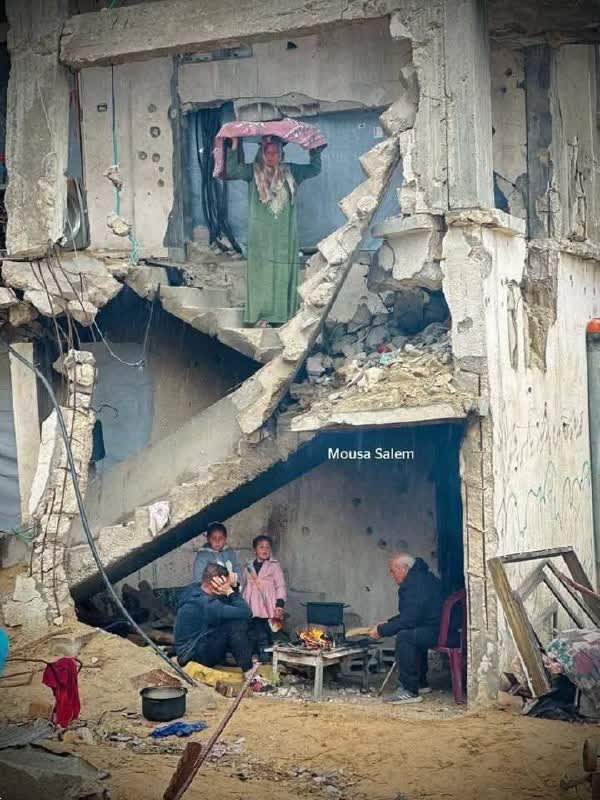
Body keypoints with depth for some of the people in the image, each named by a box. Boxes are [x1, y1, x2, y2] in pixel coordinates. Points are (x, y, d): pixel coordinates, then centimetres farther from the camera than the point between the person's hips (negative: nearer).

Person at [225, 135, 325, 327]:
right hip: (261, 234, -3)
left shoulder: (290, 172, 11)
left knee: (285, 273, 3)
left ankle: (284, 315, 10)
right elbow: (232, 171, -13)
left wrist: (315, 150, 11)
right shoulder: (253, 171, 1)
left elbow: (314, 169, 22)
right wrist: (234, 147, -16)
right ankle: (261, 315, 0)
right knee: (262, 271, -4)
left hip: (285, 234, 3)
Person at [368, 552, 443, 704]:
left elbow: (409, 619, -22)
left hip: (440, 631, -12)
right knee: (410, 632, 31)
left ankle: (410, 691, -21)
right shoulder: (420, 577, 18)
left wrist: (381, 630, -12)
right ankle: (420, 682, 34)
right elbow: (411, 614, 27)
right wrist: (388, 623, 19)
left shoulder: (416, 584, -18)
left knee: (404, 636, -26)